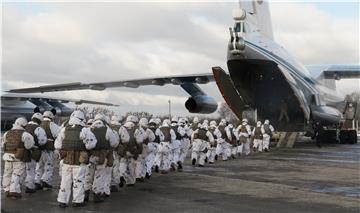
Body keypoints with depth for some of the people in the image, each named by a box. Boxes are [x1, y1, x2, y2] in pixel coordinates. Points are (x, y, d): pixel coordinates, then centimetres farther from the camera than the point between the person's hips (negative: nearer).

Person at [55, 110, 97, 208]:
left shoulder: (64, 129, 3)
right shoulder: (84, 130, -12)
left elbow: (57, 145, 4)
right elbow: (91, 144, -14)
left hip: (66, 160, 4)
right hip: (79, 161, -4)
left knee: (65, 181, 11)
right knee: (78, 181, 6)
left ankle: (62, 201, 15)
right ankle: (77, 201, 13)